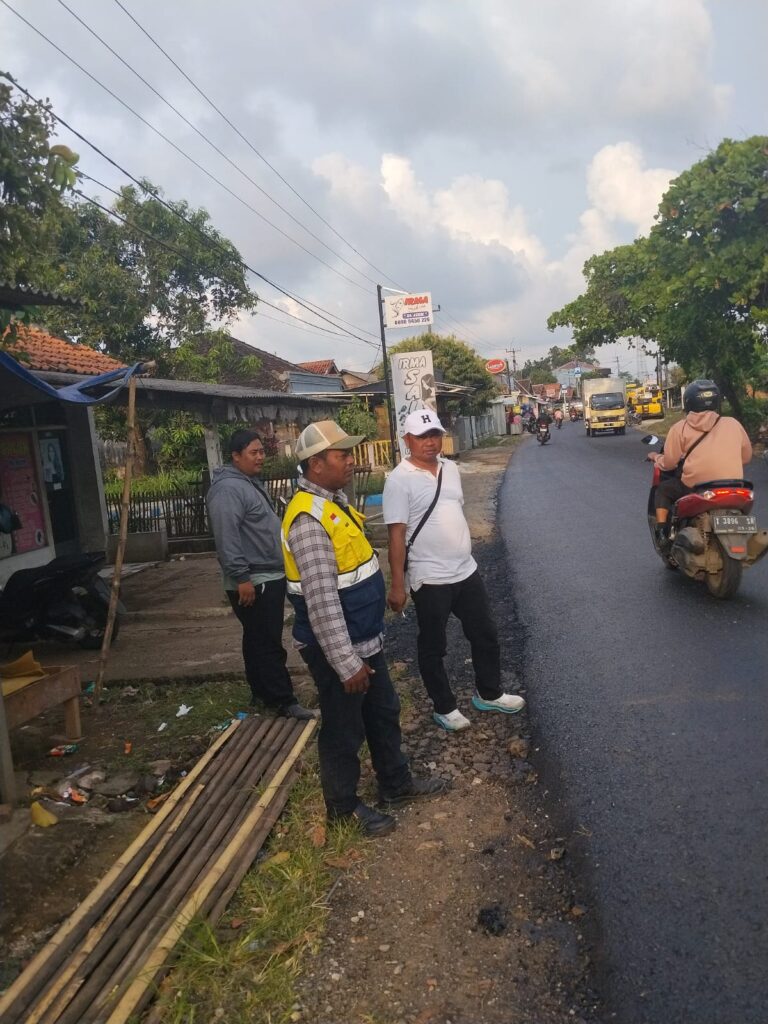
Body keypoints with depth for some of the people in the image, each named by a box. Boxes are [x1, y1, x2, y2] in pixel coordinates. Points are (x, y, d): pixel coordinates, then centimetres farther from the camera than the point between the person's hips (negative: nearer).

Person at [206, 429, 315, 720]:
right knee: (268, 644, -4)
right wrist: (241, 577, -27)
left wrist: (280, 567, 26)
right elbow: (227, 537, -25)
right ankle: (283, 701, 3)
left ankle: (262, 691, 28)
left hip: (270, 577, 10)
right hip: (253, 582, -10)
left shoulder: (251, 483, 17)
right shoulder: (228, 488, -17)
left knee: (260, 641, 17)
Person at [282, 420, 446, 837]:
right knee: (344, 731, 11)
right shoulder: (309, 519, -27)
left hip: (365, 639, 9)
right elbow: (321, 603, -29)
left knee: (384, 713, 24)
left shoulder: (334, 500, 6)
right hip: (338, 649, -9)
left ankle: (396, 783, 44)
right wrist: (346, 663, -26)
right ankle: (343, 805, 33)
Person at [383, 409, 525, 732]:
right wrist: (397, 585, -17)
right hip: (429, 579, -7)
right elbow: (396, 535, -16)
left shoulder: (450, 469, 7)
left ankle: (489, 693, 37)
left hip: (466, 571, 7)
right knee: (432, 647, 9)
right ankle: (444, 708, 27)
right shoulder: (400, 479, -14)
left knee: (485, 634, 17)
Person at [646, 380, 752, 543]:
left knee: (663, 490, 24)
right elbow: (746, 457, 18)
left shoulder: (680, 427, 4)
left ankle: (661, 533, 12)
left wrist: (655, 456, 26)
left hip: (694, 488, -3)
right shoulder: (733, 424, 10)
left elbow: (669, 464, 5)